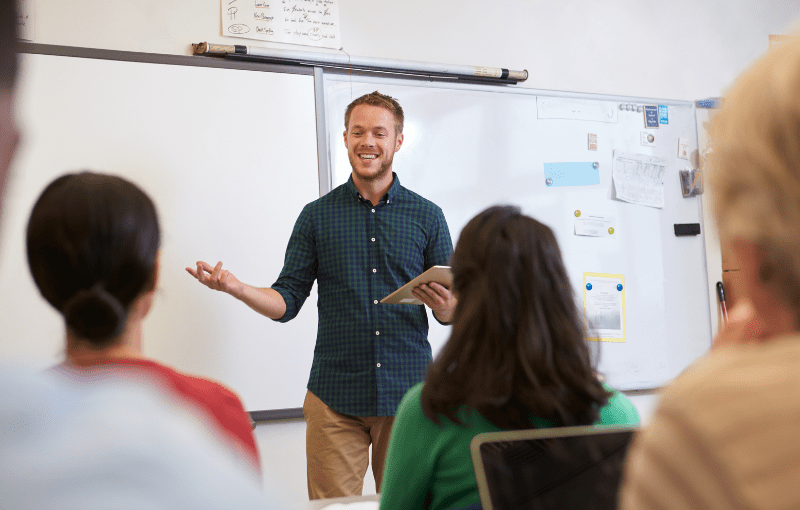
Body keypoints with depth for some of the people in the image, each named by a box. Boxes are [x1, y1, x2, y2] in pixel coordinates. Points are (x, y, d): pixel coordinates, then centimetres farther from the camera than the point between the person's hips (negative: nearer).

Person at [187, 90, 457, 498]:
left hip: (408, 393, 0)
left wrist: (445, 305, -16)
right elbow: (287, 302, 5)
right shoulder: (317, 216, 7)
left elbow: (453, 311, 7)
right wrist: (235, 287, -11)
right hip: (335, 399, 0)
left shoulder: (427, 216, 6)